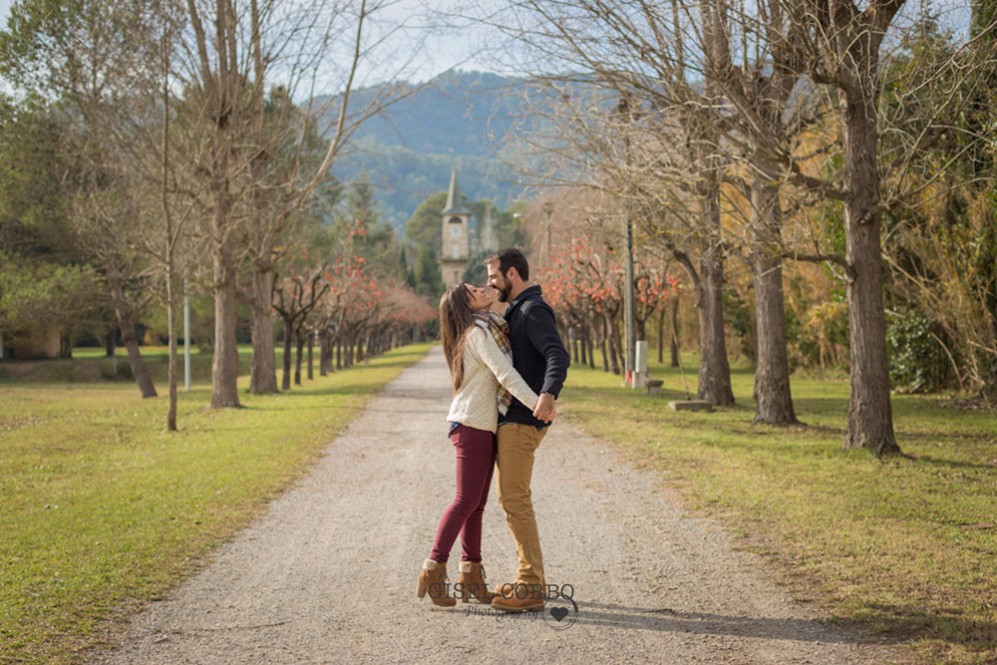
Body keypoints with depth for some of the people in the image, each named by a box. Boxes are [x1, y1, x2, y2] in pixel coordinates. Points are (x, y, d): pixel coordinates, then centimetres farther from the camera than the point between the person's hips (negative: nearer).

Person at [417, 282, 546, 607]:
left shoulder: (487, 326, 16)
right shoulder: (478, 331, -13)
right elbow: (504, 373, -23)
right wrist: (536, 403, -30)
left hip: (483, 425, 9)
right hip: (471, 425, -9)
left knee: (476, 504, 8)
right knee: (466, 501, -10)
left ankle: (471, 576, 11)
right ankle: (433, 572, -6)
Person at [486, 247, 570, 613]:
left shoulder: (533, 311, -13)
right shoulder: (517, 312, 19)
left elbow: (558, 355, -29)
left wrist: (548, 394, -44)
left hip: (522, 419, -11)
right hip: (510, 418, 11)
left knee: (516, 500, -11)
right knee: (510, 499, 14)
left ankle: (531, 588, -9)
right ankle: (530, 578, 20)